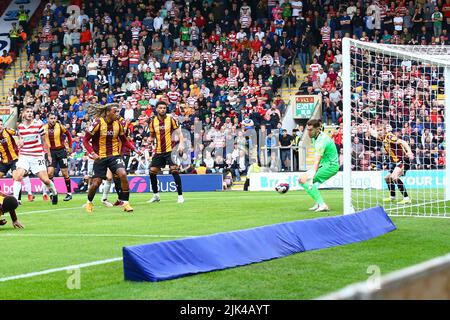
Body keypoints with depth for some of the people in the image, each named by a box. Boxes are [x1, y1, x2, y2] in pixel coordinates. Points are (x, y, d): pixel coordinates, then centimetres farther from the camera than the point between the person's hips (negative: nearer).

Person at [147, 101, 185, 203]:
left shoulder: (170, 119, -4)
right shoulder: (153, 122, 5)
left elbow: (179, 132, -2)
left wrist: (181, 144, -15)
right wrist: (150, 139, -3)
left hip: (170, 150, -4)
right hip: (158, 151, 5)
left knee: (174, 170, -16)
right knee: (152, 171, 3)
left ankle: (180, 195, -9)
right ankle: (156, 195, 20)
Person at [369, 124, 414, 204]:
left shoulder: (389, 136, -19)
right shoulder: (382, 138, 7)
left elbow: (402, 142, -32)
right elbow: (373, 133, 29)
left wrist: (409, 152, -45)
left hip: (403, 159, -10)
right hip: (395, 161, 10)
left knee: (394, 177, -28)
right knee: (387, 178, 22)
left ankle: (406, 198, -30)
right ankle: (392, 197, 42)